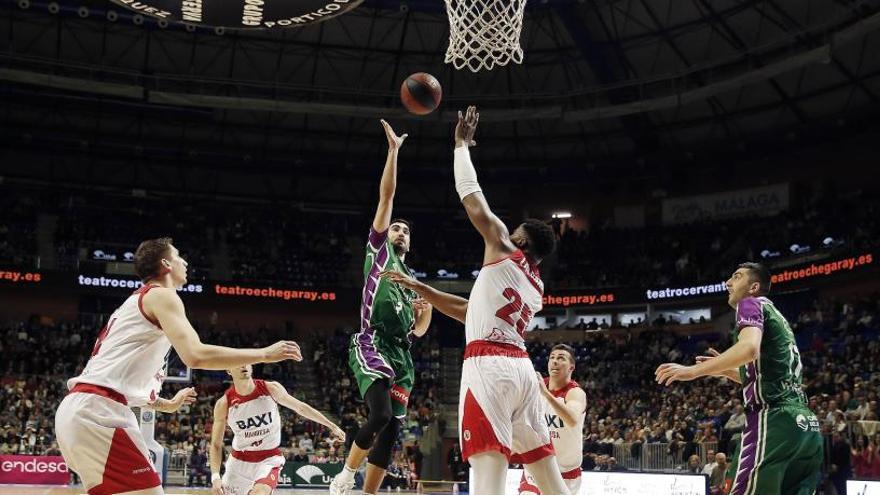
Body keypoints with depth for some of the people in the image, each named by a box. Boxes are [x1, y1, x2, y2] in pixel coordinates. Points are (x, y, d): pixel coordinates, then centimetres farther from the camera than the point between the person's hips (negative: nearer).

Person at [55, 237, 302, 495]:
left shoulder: (135, 302, 28)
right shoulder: (161, 295, -1)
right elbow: (195, 355, -18)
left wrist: (166, 405, 44)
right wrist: (265, 354, -9)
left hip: (76, 410, 10)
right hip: (98, 412, -10)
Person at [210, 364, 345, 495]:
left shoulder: (271, 389, -12)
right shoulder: (224, 404, -12)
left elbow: (301, 407, 3)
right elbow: (216, 444, -5)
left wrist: (332, 426, 9)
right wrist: (215, 477, -18)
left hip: (269, 459, -2)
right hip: (239, 460, 2)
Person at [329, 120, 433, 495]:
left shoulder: (412, 280, 28)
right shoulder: (379, 250, 11)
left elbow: (418, 331, 27)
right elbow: (386, 197, 3)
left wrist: (427, 309, 6)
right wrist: (393, 150, 0)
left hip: (401, 356, 7)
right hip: (372, 348, -7)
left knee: (391, 430, 2)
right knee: (380, 415, -24)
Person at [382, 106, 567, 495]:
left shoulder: (503, 251, 5)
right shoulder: (535, 289, 26)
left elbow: (470, 195, 9)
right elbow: (471, 310, 33)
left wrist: (461, 144, 23)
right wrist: (418, 288, 37)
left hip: (489, 365, -9)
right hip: (521, 366, 9)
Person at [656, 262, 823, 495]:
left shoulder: (752, 303, 2)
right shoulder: (776, 316, 28)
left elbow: (749, 348, -19)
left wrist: (693, 371, -15)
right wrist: (727, 370, 30)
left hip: (774, 419, -9)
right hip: (806, 425, 9)